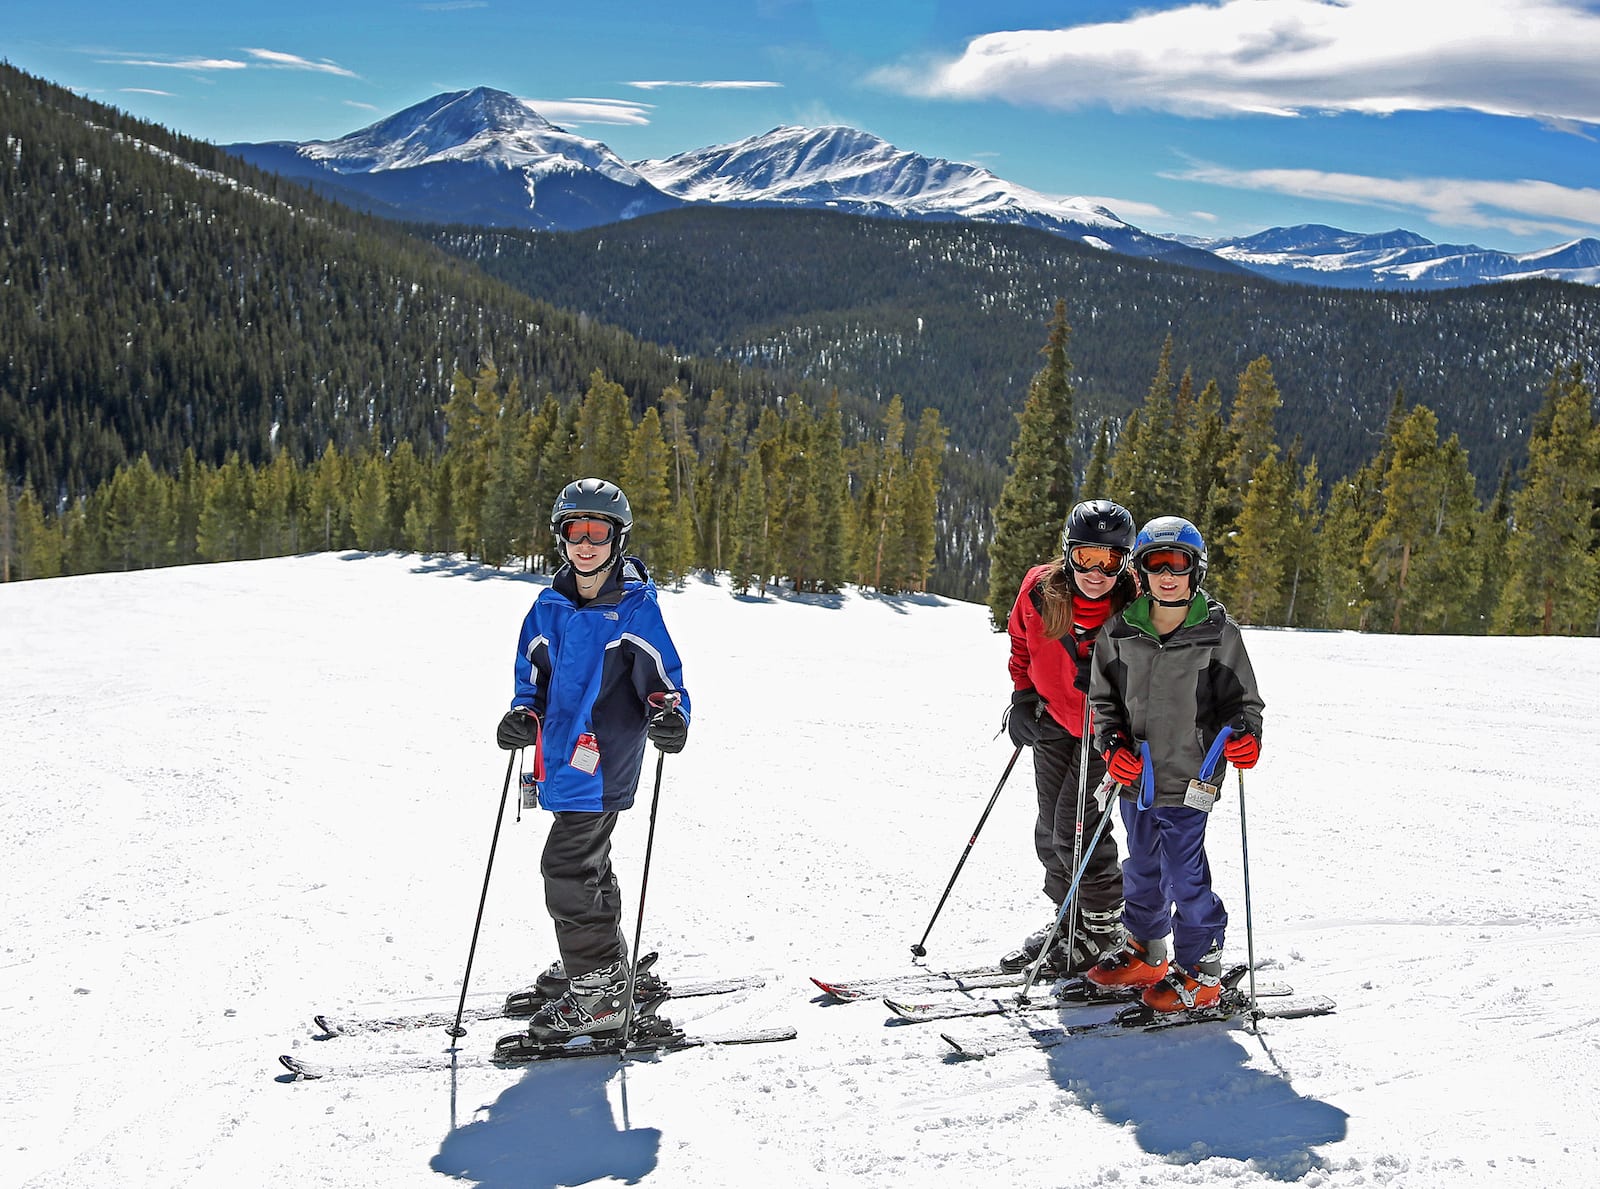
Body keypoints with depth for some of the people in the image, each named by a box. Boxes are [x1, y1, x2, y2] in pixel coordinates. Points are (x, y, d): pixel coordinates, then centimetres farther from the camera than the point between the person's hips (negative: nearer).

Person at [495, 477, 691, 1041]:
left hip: (603, 761, -7)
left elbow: (662, 679, -9)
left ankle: (597, 994, 1)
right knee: (586, 863, 20)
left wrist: (669, 715, -30)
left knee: (567, 869, -10)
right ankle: (602, 962, 39)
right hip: (564, 757, 7)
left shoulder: (635, 607, -9)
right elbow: (534, 675, 16)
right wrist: (525, 713, -4)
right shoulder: (549, 607, 8)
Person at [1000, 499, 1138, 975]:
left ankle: (1104, 925, 9)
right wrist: (1022, 697, -1)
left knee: (1073, 824, -11)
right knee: (1050, 828, 11)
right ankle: (1068, 915, 31)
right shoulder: (1039, 592, -15)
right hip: (1054, 719, 5)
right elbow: (1021, 644, 7)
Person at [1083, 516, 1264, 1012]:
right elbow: (1102, 696, 9)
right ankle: (1147, 954, 37)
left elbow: (1242, 697, 0)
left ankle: (1200, 972, 12)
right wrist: (1112, 742, -8)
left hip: (1188, 777, -4)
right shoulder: (1119, 632, 1)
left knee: (1184, 875, -4)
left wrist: (1243, 733, -20)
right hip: (1136, 775, 4)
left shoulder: (1218, 633, -6)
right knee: (1143, 869, 18)